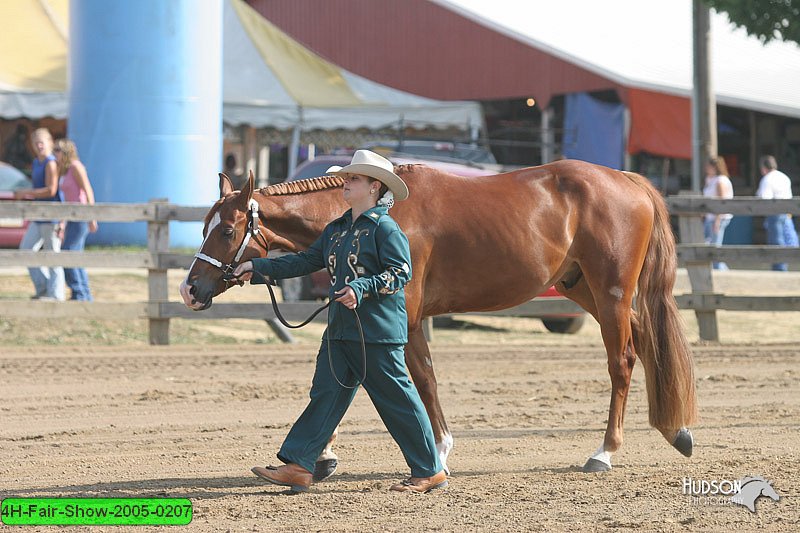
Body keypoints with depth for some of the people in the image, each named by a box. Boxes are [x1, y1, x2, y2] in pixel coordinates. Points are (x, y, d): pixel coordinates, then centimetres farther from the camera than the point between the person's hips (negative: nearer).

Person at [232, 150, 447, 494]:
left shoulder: (385, 228, -9)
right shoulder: (337, 230, 16)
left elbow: (401, 272, -16)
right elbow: (305, 262, 18)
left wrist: (362, 288, -28)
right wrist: (258, 269, 14)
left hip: (378, 330, -8)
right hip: (340, 329, 8)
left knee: (396, 398, -3)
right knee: (325, 394, 3)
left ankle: (430, 472, 6)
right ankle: (298, 466, 0)